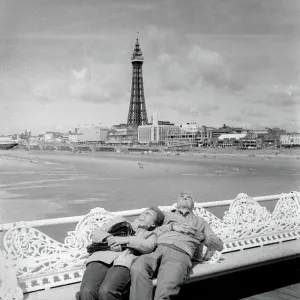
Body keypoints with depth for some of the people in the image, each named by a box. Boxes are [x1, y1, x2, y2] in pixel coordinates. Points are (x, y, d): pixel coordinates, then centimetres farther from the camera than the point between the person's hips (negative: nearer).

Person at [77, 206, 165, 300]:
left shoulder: (150, 235, 31)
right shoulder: (120, 221, 37)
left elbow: (148, 247, 5)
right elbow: (95, 235, 24)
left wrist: (126, 239, -7)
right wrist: (109, 238, 2)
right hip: (101, 257, 2)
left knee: (106, 292, -36)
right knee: (86, 292, -32)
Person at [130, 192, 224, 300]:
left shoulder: (200, 221, 34)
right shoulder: (167, 215, 35)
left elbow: (219, 245, 26)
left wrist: (201, 236, 8)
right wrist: (172, 226, 4)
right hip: (157, 249, 2)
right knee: (137, 269, -35)